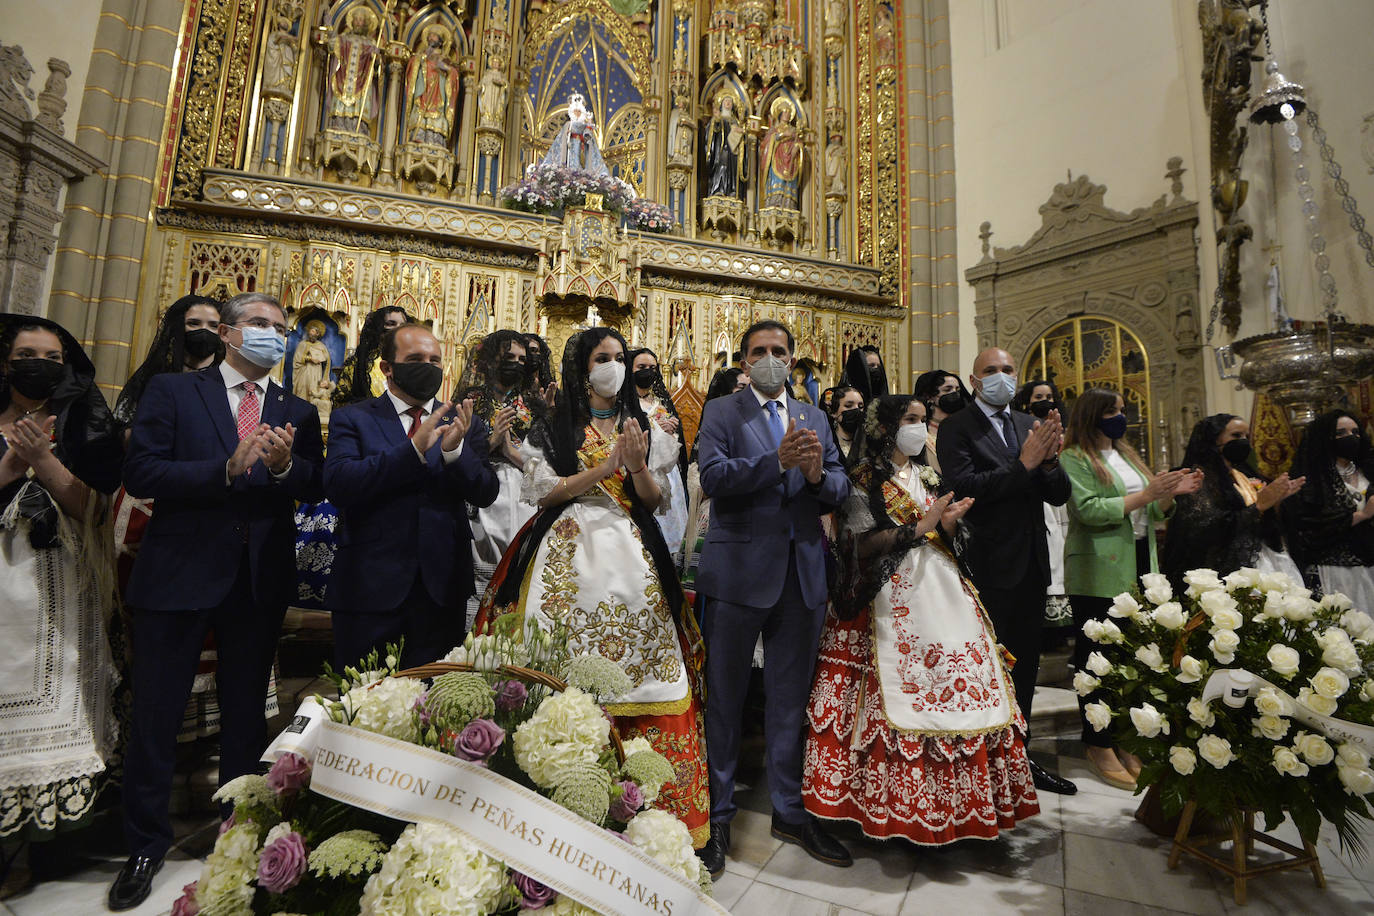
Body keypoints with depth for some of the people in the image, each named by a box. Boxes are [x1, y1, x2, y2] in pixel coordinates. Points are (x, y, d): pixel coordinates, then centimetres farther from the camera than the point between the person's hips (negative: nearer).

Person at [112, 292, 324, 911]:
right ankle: (146, 844, 30)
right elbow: (139, 472, -10)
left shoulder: (298, 413, 8)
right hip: (179, 575, -2)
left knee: (246, 714, 16)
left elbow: (313, 489, -1)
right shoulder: (172, 391, 1)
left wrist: (284, 465, -21)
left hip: (261, 581, 3)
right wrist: (227, 469, -23)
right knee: (156, 715, 8)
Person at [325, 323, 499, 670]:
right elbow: (338, 485, -15)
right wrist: (414, 448, -25)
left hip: (442, 588, 2)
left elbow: (486, 494, -4)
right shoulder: (352, 419, 0)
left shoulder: (463, 424, 5)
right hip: (369, 586, -2)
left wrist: (455, 450, -23)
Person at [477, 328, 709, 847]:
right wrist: (607, 466, -10)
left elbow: (655, 502, 9)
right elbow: (545, 492, -3)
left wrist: (638, 466, -11)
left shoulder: (644, 428, 15)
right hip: (569, 555, -1)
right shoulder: (552, 428, 9)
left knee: (638, 659, -4)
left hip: (630, 556, 2)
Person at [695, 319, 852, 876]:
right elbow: (713, 477, -15)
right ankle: (717, 813, 27)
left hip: (803, 573, 4)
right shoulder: (721, 412, 1)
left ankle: (788, 810, 34)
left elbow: (841, 489, 6)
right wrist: (778, 461, -25)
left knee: (790, 698, 16)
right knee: (725, 697, 9)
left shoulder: (815, 418, 14)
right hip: (740, 571, -4)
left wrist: (819, 475, -15)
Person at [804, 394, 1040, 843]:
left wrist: (948, 525, -2)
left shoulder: (927, 477, 19)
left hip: (939, 593, 6)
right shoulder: (865, 478, -1)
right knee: (899, 693, -9)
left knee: (954, 680, 0)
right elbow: (861, 545, -10)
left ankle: (947, 800, 13)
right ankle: (898, 807, 5)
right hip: (892, 599, -6)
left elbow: (945, 543, 20)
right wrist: (919, 527, -13)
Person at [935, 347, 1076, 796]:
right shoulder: (956, 428, -8)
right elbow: (963, 486, -21)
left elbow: (1060, 494, 4)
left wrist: (1049, 460, -16)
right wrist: (1023, 464, -25)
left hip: (1031, 564, 7)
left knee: (1025, 664, 18)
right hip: (988, 567, -7)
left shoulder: (1031, 425, 10)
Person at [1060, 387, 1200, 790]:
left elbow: (1151, 514, 18)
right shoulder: (1075, 458, -6)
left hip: (1140, 571, 8)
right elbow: (1087, 510, -18)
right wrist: (1144, 495, -18)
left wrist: (1171, 492, 0)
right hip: (1099, 576, -7)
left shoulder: (1127, 455, 18)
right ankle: (1100, 747, 10)